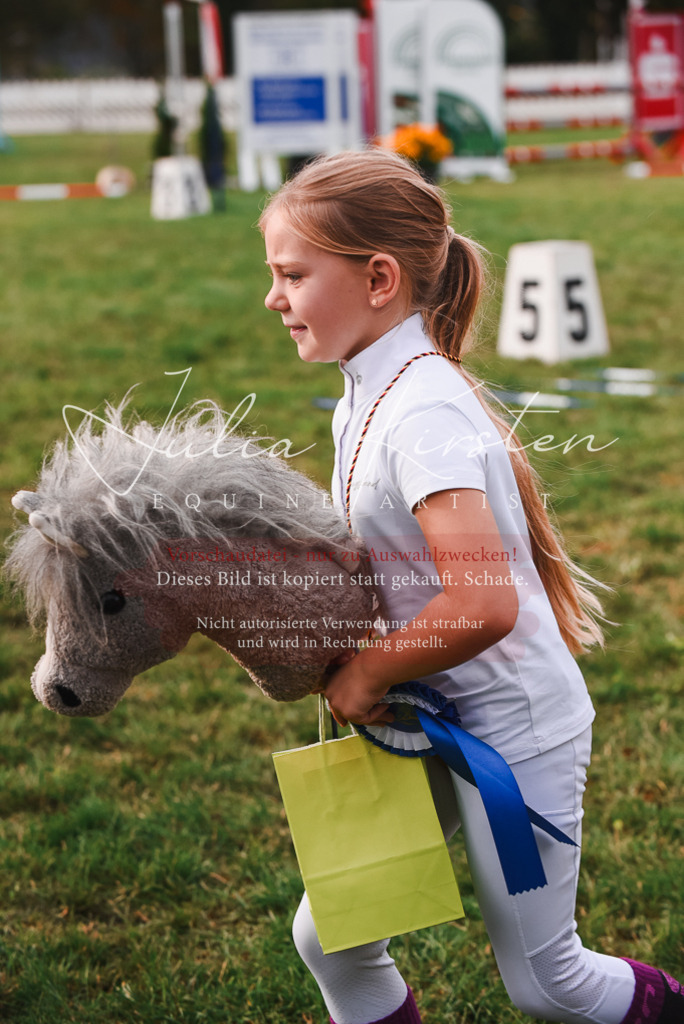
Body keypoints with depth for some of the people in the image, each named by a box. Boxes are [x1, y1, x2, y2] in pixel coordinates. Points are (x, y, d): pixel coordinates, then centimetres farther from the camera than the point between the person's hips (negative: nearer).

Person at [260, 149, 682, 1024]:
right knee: (328, 938, 9)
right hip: (434, 721, 9)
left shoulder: (423, 414, -26)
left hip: (512, 724, -8)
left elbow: (482, 606, -34)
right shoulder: (367, 394, 3)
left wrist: (363, 674, -20)